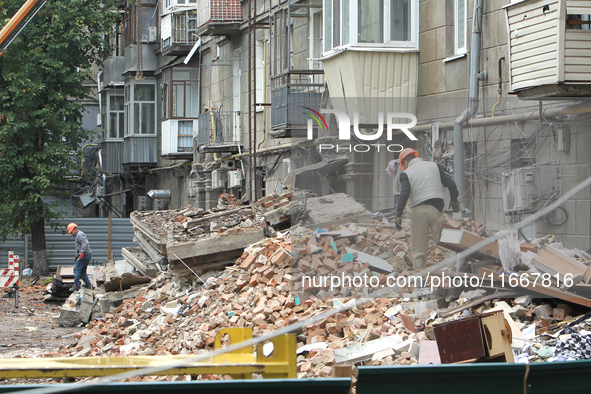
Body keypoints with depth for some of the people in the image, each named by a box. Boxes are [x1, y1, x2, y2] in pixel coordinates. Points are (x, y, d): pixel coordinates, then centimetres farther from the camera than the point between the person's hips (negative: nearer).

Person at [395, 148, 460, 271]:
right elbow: (451, 184, 9)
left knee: (418, 248, 3)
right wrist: (454, 200, 23)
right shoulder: (434, 166, 11)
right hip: (436, 208, 2)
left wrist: (398, 215, -8)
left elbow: (404, 195, -11)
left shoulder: (406, 173, 1)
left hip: (419, 210, -2)